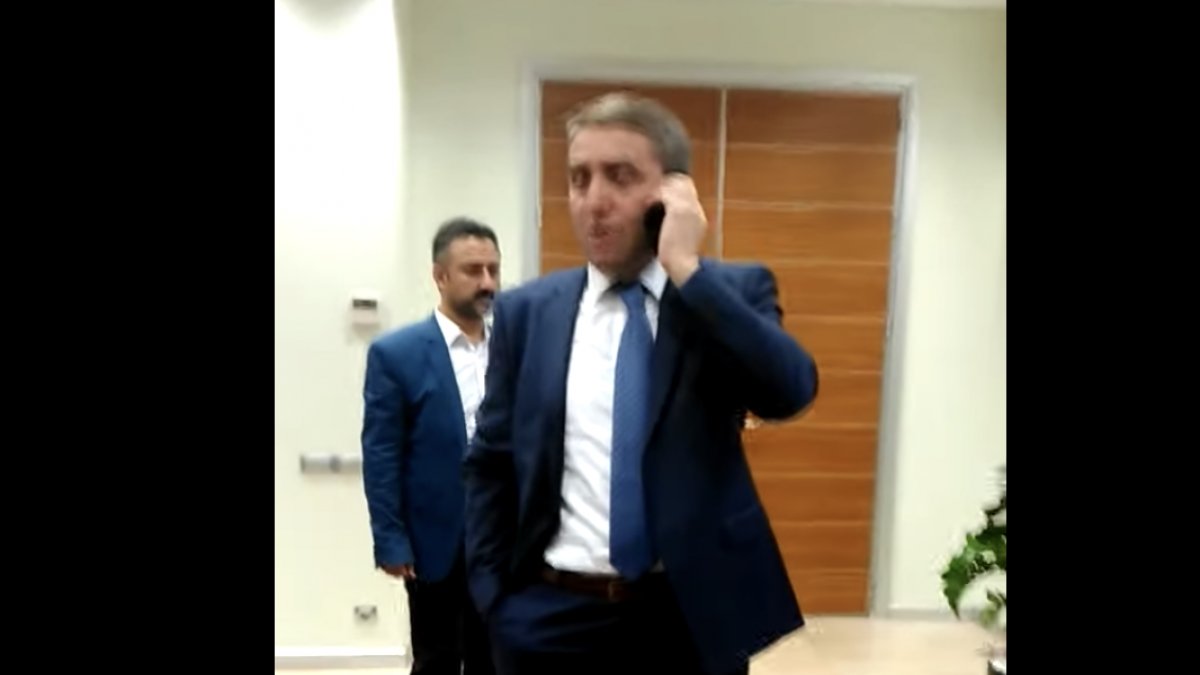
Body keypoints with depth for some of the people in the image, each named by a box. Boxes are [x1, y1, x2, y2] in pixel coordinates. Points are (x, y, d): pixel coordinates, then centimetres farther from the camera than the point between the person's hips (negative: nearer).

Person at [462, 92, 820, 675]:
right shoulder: (525, 311, 1)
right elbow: (490, 466, 5)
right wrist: (494, 600, 1)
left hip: (691, 620, 0)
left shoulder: (732, 293, -3)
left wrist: (687, 269, -22)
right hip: (551, 619, 1)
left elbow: (790, 391, -21)